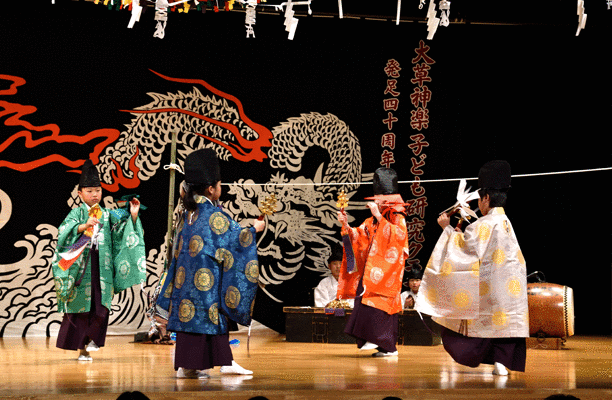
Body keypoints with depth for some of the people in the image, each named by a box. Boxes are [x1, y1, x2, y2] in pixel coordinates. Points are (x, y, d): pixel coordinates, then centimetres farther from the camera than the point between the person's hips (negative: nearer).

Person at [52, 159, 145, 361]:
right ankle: (82, 348, 9)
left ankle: (93, 338, 15)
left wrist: (133, 216, -7)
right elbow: (64, 232, -13)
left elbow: (123, 232, 8)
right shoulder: (77, 213, 2)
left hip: (102, 268, 3)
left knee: (101, 305, -4)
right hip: (80, 267, -3)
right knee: (80, 307, -1)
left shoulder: (107, 215, 13)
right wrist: (84, 226, -27)